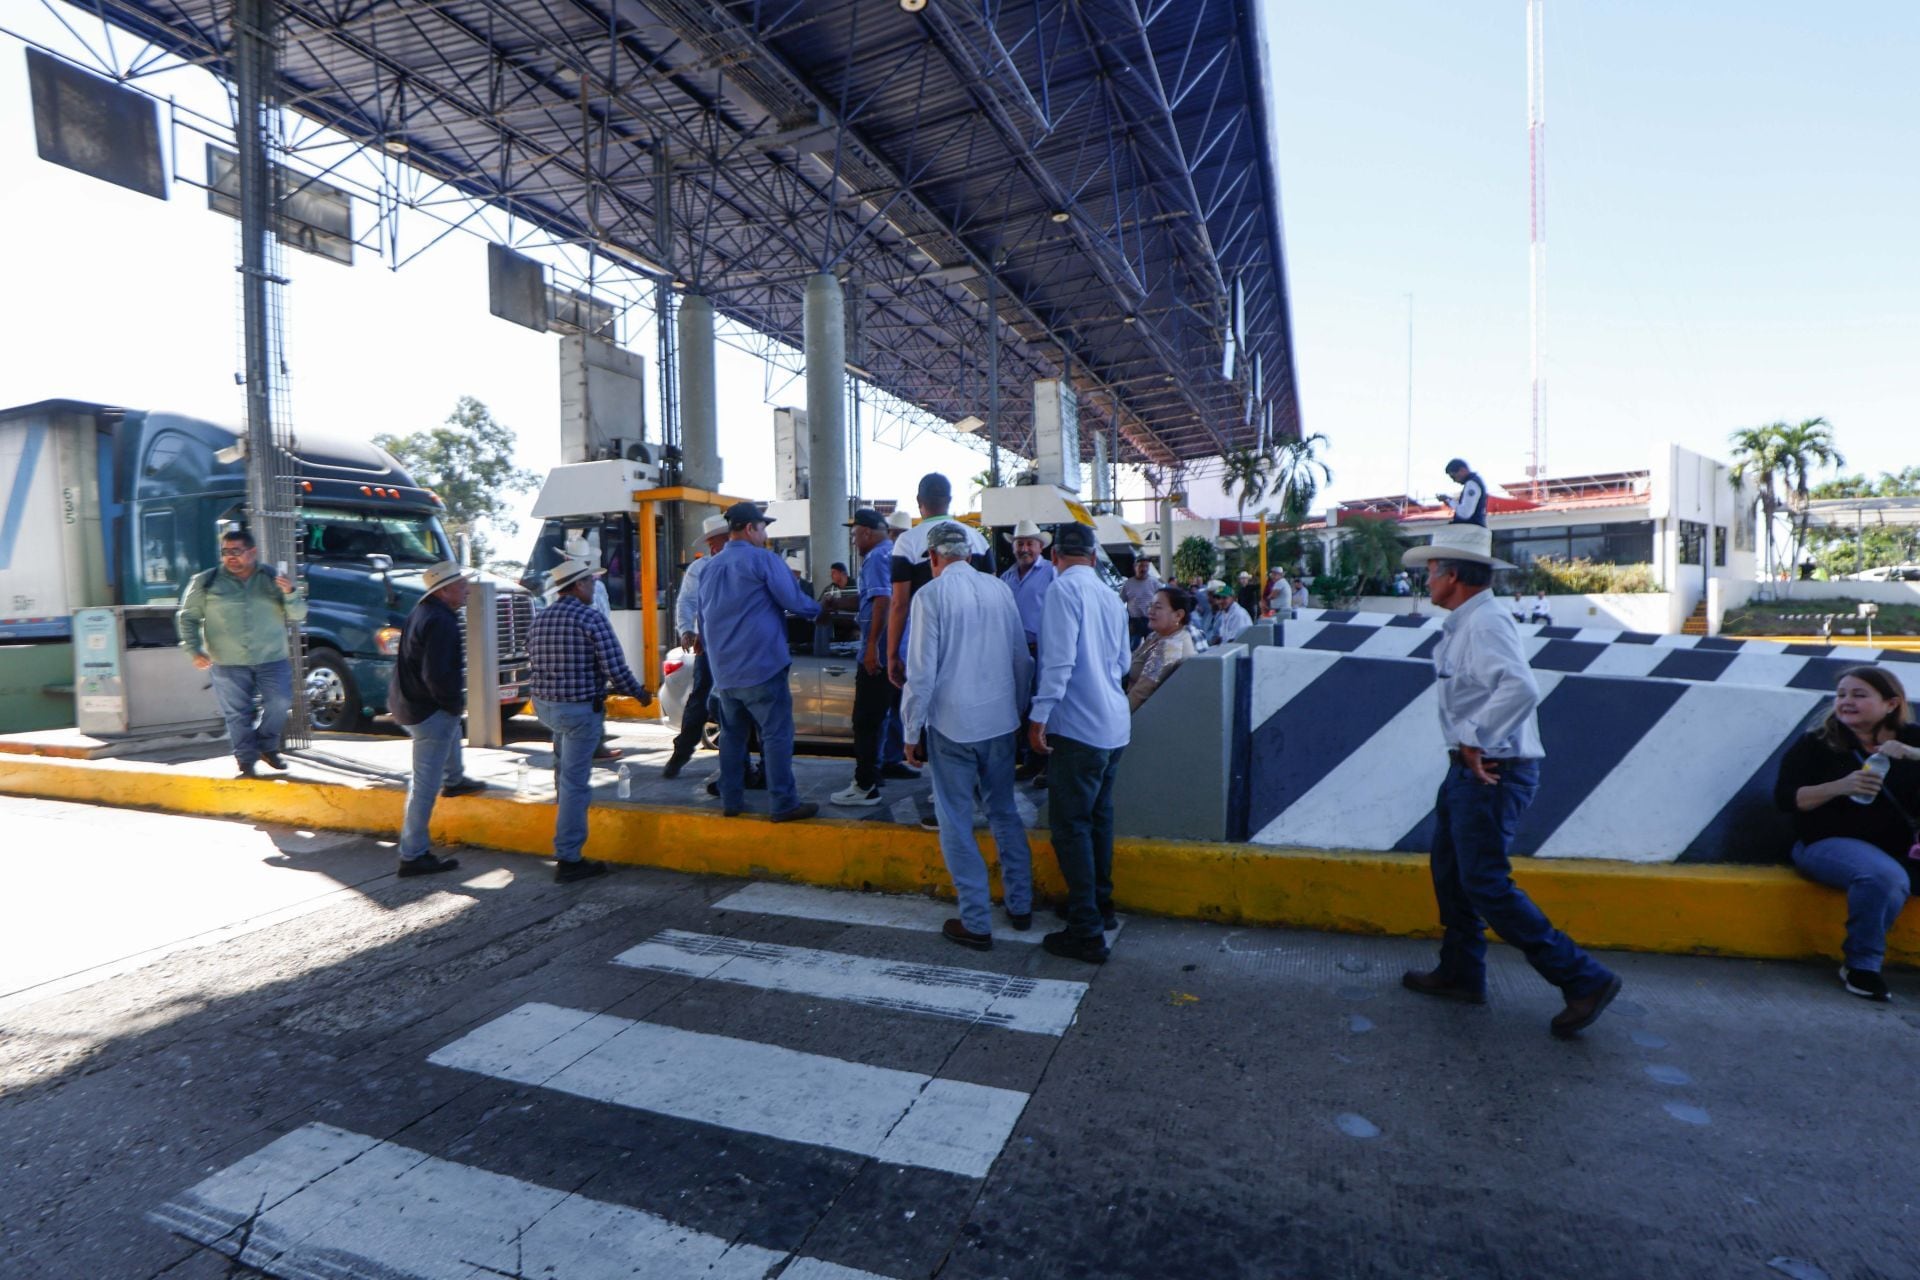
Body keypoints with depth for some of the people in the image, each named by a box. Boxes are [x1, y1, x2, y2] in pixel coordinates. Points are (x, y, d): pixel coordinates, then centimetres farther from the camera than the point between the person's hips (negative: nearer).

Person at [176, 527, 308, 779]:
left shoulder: (272, 580, 6)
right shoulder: (206, 582, 4)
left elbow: (298, 616, 4)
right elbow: (186, 617, 9)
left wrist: (290, 594, -16)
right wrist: (194, 650, -3)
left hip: (272, 660, 1)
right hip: (227, 664, 0)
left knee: (279, 704, -3)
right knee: (237, 714, 1)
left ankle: (267, 747, 20)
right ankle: (246, 762, 10)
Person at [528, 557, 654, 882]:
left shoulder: (539, 620, 6)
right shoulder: (591, 618, -17)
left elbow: (536, 663, 14)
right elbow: (615, 669, -19)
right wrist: (639, 693, -2)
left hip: (544, 705, 8)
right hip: (579, 709, -8)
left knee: (565, 769, 34)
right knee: (575, 783, -3)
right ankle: (568, 860, 2)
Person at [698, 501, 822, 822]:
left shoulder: (710, 568, 15)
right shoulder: (763, 560, -7)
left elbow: (704, 621, 21)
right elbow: (795, 601, -7)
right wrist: (816, 609, 12)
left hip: (724, 672, 7)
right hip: (761, 667, -7)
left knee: (732, 735, 14)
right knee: (777, 735, -3)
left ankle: (730, 800, 18)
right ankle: (785, 804, -2)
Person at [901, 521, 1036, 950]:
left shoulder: (930, 595, -11)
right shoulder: (1000, 589, 4)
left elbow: (922, 671, -12)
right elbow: (1022, 659, 9)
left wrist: (911, 731, -2)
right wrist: (1018, 710, 21)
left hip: (951, 725, -5)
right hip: (1000, 721, 5)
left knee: (956, 824, 7)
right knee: (1004, 813, 19)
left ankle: (976, 923, 14)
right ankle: (1020, 907, 28)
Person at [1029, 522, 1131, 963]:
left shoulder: (1065, 588, -12)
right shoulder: (1112, 597, 10)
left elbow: (1059, 658, -21)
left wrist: (1039, 715, -18)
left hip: (1079, 726, -8)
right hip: (1114, 725, 8)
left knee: (1070, 824, -1)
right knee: (1098, 816, 20)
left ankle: (1086, 933, 3)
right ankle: (1099, 905, 35)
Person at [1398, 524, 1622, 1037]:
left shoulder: (1485, 623, -19)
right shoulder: (1463, 623, 13)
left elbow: (1521, 689, -34)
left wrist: (1476, 740, -27)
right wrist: (1469, 745, 9)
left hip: (1492, 773, -10)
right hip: (1469, 768, 10)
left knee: (1487, 886, -4)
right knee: (1449, 869, 17)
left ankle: (1584, 979, 9)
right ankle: (1460, 974, 30)